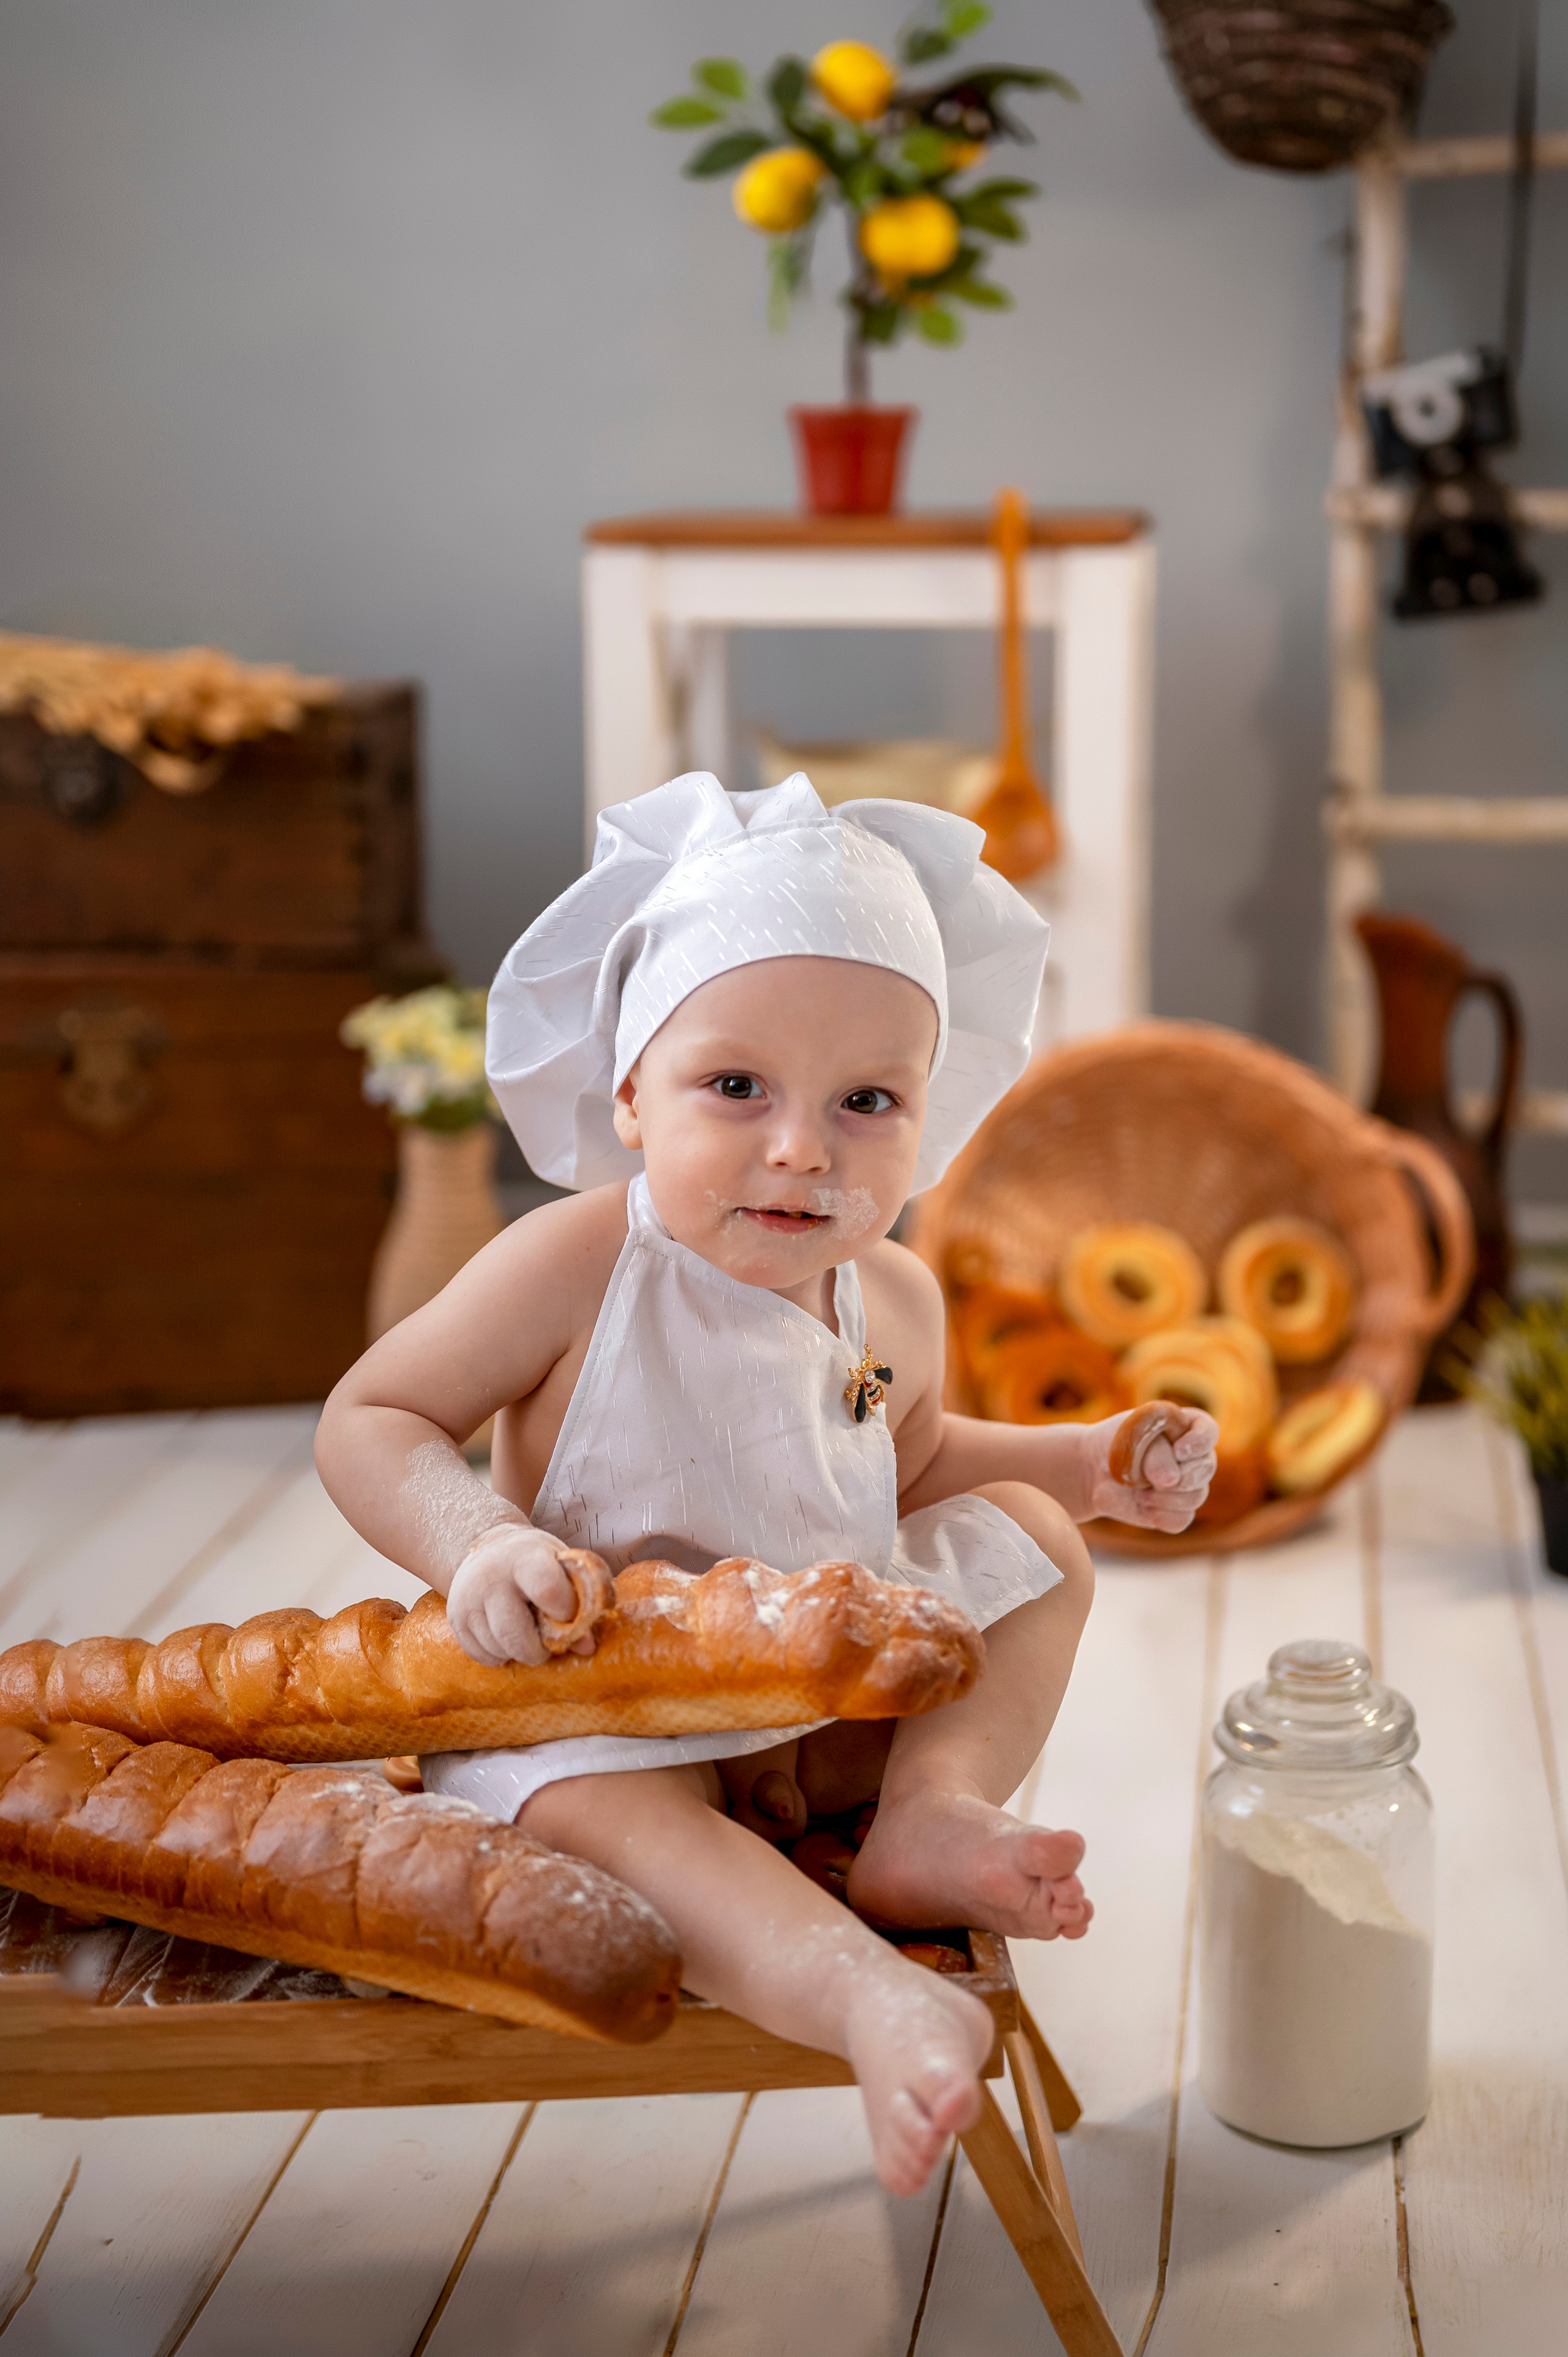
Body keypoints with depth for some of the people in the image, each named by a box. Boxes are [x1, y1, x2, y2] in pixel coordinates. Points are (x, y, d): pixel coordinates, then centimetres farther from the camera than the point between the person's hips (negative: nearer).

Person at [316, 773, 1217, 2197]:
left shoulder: (895, 1300, -3)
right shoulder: (581, 1266, -21)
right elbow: (368, 1420, -16)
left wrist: (1088, 1464, 5)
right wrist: (478, 1545, -35)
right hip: (610, 1712, -6)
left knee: (1028, 1538, 1)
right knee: (597, 1803, -37)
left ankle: (934, 1813, -16)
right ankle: (870, 1995, -51)